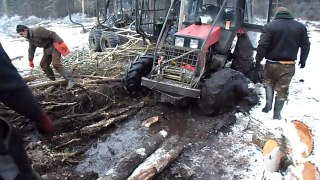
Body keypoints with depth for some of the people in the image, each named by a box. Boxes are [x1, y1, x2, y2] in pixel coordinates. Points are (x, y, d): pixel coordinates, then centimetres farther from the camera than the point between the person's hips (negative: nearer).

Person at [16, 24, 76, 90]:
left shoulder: (37, 30, -20)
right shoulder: (30, 38, 11)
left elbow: (52, 34, -25)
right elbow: (31, 49, 23)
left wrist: (61, 42, -31)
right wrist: (30, 60, 25)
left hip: (54, 46, -10)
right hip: (47, 49, 10)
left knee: (56, 64, -22)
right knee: (43, 64, 9)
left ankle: (70, 80, -27)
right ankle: (52, 80, 20)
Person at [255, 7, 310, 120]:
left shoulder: (270, 26, -6)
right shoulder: (300, 27, 7)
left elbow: (262, 45, -14)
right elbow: (306, 46, 13)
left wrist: (258, 60, -6)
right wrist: (303, 60, 25)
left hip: (272, 63, -2)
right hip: (289, 65, 2)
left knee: (269, 83, 25)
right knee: (283, 90, 10)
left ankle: (268, 105, 13)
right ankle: (277, 114, 18)